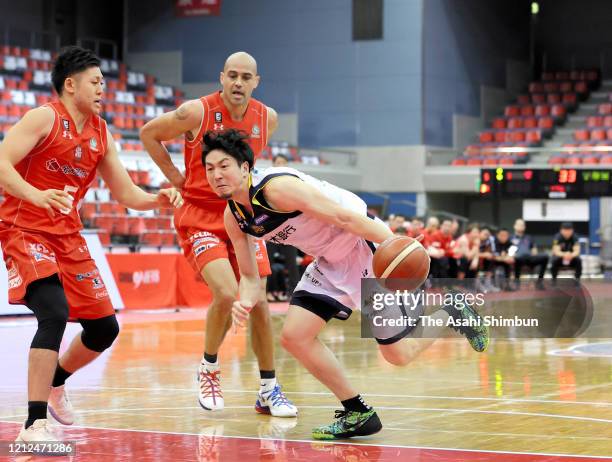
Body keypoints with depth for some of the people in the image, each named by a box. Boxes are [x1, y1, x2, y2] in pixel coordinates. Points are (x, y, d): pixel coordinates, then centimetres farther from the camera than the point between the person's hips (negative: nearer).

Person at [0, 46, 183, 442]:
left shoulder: (101, 134, 9)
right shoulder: (44, 118, -11)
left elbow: (127, 194, 14)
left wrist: (159, 199, -6)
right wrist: (36, 196, -37)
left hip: (67, 235, 7)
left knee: (104, 328, 9)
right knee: (55, 313, -27)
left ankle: (55, 382, 38)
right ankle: (35, 424, -25)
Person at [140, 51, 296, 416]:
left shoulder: (267, 118, -1)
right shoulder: (197, 113, -14)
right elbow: (148, 133, 1)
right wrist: (176, 178, -2)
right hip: (202, 218, -4)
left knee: (258, 302, 3)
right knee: (226, 294, -23)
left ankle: (269, 390, 16)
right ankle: (209, 368, 4)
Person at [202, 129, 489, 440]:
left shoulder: (276, 187, -28)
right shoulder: (234, 218, -2)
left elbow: (343, 216, -31)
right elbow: (249, 275, 5)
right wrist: (245, 302, -19)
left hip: (367, 244, -8)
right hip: (330, 262, 8)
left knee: (399, 355, -2)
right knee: (294, 336, -6)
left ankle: (450, 314, 29)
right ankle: (358, 414, 7)